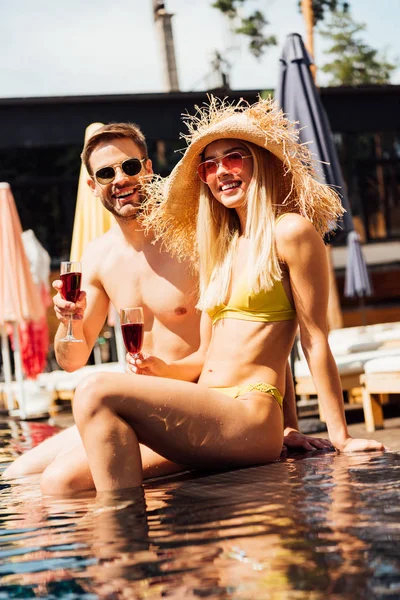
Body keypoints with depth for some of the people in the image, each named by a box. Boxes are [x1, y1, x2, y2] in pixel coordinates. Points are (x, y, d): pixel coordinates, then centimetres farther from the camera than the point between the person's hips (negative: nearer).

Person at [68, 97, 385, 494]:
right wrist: (163, 369, 2)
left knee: (98, 393, -27)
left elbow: (315, 341, -3)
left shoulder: (289, 231, -1)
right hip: (207, 421, 8)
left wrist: (340, 437, -4)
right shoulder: (222, 246, 23)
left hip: (250, 419, -8)